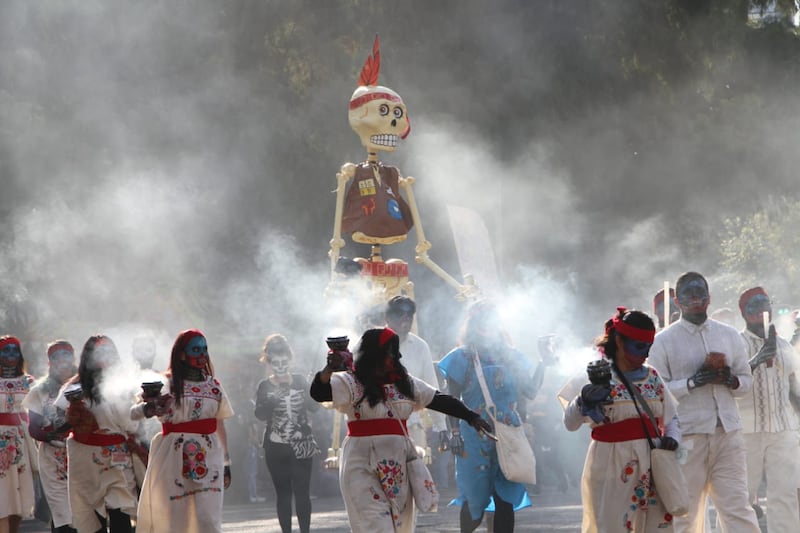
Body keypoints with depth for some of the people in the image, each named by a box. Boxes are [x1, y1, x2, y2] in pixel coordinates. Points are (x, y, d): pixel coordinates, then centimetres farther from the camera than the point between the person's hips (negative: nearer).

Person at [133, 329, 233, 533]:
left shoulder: (214, 386, 11)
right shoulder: (168, 384, 0)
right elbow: (133, 413, -9)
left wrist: (226, 464, 18)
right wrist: (147, 408, -32)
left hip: (207, 459, 2)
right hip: (173, 457, -2)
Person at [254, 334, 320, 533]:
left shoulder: (300, 381, 5)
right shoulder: (265, 387, 3)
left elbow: (315, 406, -5)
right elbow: (260, 414, -8)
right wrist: (272, 400, -28)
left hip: (301, 446, 0)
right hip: (276, 448, 0)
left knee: (302, 492, -3)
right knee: (283, 493, 2)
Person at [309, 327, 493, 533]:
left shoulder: (404, 383, 14)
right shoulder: (352, 383, -3)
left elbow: (440, 401, 16)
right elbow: (318, 393, -17)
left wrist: (471, 417, 10)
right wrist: (330, 368, -34)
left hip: (397, 464, 6)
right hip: (363, 465, -6)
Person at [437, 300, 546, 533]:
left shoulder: (511, 356, 13)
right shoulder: (462, 357, 3)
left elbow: (530, 392, 7)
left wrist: (543, 363, -2)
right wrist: (454, 432, -12)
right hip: (475, 440, -3)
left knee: (506, 501, -1)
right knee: (474, 501, -1)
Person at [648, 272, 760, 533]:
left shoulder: (730, 335, 13)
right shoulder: (663, 341, 1)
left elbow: (747, 381, 16)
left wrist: (731, 380, -6)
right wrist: (692, 382, -16)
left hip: (727, 431, 3)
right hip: (687, 435, -3)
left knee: (738, 507, -1)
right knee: (683, 511, 0)